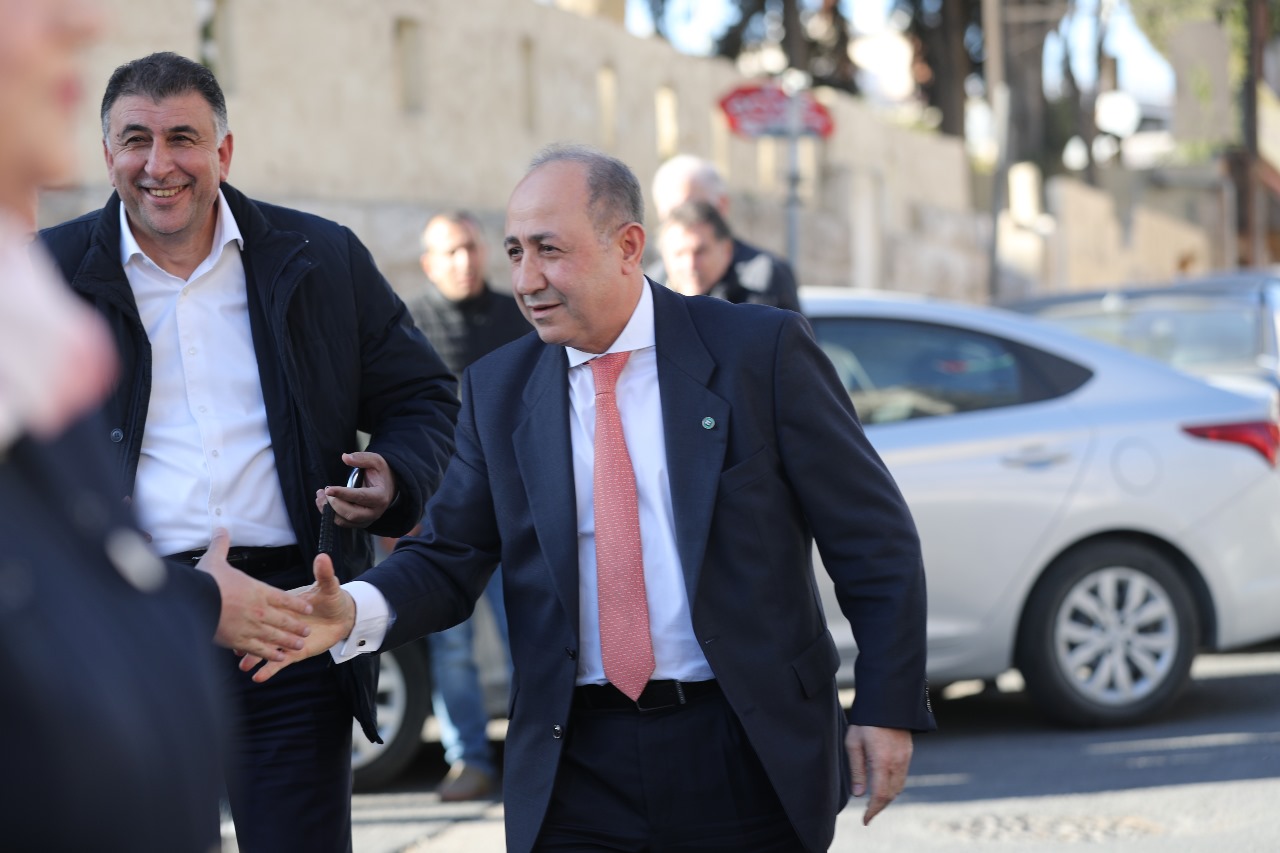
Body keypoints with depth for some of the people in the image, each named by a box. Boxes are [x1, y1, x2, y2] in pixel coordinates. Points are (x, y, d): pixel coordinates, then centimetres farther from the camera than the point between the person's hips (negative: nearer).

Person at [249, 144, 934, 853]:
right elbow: (448, 556, 5)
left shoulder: (761, 351, -3)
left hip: (747, 760, -2)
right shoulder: (497, 389, 7)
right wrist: (355, 611, -16)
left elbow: (874, 540, -1)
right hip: (575, 767, 2)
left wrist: (887, 707, -5)